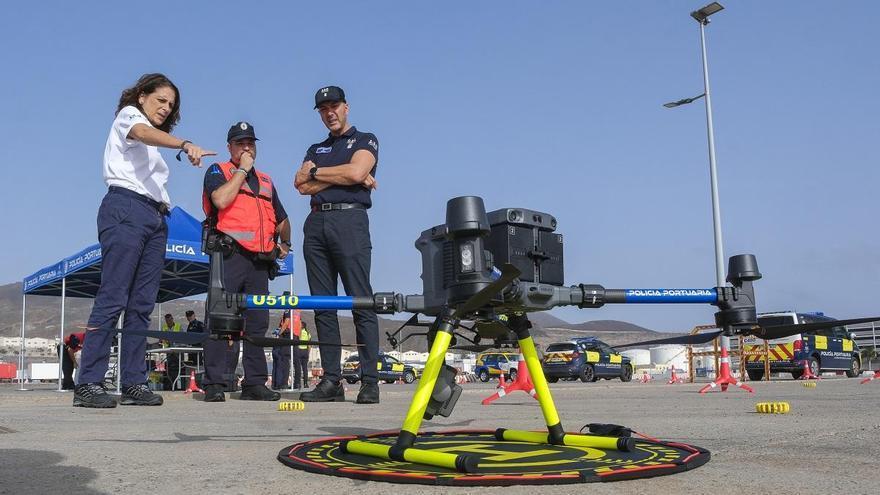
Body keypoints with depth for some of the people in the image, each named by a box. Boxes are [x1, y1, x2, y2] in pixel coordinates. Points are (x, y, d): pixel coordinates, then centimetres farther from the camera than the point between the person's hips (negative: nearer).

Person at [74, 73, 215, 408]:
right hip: (126, 209, -8)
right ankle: (88, 384, -14)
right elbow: (143, 133, -18)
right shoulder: (128, 115, 6)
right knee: (113, 299, -14)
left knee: (142, 304, 2)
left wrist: (164, 208, 6)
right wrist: (185, 144, -37)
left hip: (155, 218, 8)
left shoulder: (153, 145, 30)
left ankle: (134, 384, 3)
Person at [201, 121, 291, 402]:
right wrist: (242, 170, -3)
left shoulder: (265, 181, 26)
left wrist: (285, 244, 23)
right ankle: (215, 384, -11)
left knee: (258, 322, 5)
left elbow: (282, 219, 36)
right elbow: (221, 199, -13)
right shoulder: (218, 171, 10)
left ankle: (255, 384, 9)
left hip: (260, 261, 6)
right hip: (230, 255, -6)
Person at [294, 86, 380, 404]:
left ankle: (370, 381, -10)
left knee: (361, 303, -10)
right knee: (323, 305, 1)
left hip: (349, 220, -5)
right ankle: (331, 380, 3)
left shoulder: (365, 140, 12)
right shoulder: (316, 149, 25)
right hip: (316, 223, 6)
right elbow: (302, 185, 8)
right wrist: (342, 177, -1)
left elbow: (356, 172, -8)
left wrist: (316, 173, 4)